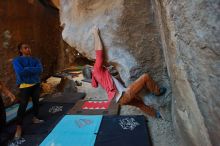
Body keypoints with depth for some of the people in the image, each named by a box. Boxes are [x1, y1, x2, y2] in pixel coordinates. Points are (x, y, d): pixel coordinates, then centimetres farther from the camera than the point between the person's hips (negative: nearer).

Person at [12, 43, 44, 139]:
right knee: (23, 106, -5)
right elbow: (20, 72, -23)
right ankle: (19, 127, 4)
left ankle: (35, 118, 35)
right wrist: (33, 70, -13)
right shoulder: (17, 60, -6)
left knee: (36, 102, 16)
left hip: (36, 84, 5)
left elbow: (40, 70, -11)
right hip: (25, 86, -5)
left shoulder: (35, 60, 6)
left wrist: (27, 69, -16)